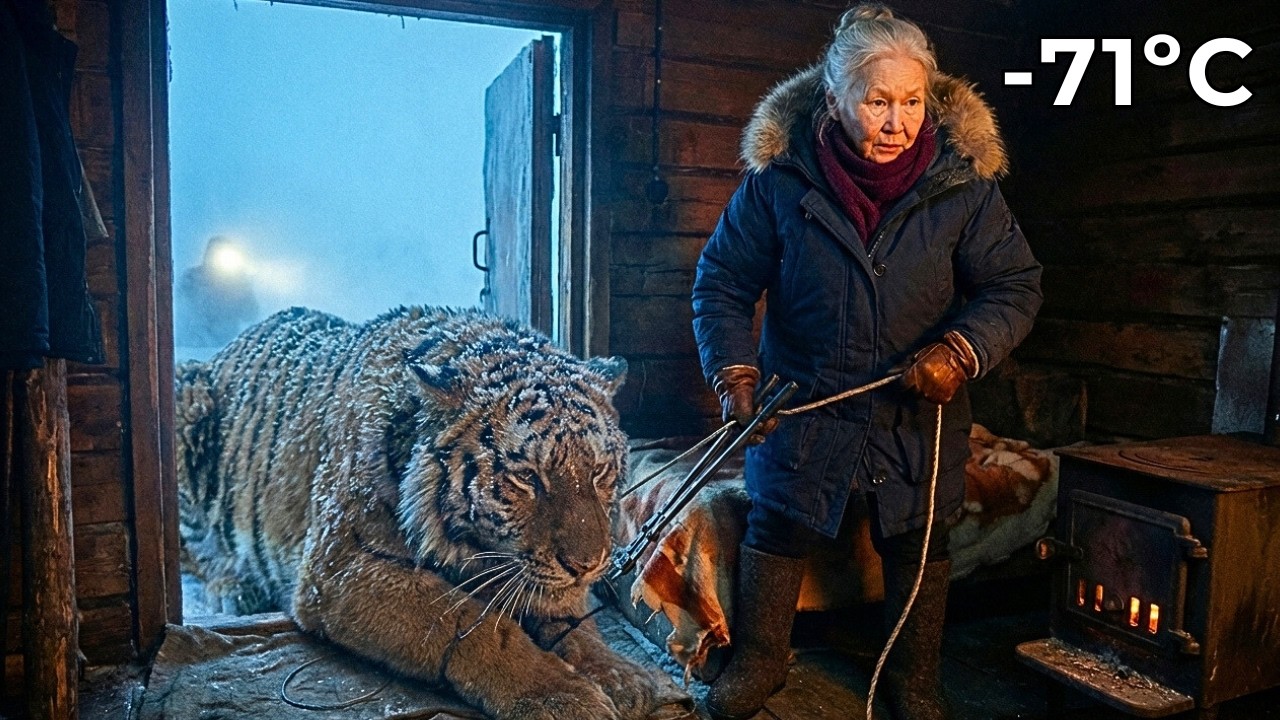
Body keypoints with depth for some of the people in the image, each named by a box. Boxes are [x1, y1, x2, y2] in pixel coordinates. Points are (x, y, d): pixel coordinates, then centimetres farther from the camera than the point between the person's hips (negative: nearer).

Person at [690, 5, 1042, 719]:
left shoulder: (963, 182, -10)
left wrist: (960, 350, -22)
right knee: (779, 530, 9)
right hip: (805, 405, -1)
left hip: (918, 411, 1)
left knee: (918, 544, 14)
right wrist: (734, 371, -16)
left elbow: (1016, 285, -4)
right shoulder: (780, 179, -11)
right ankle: (760, 661, 35)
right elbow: (723, 279, -4)